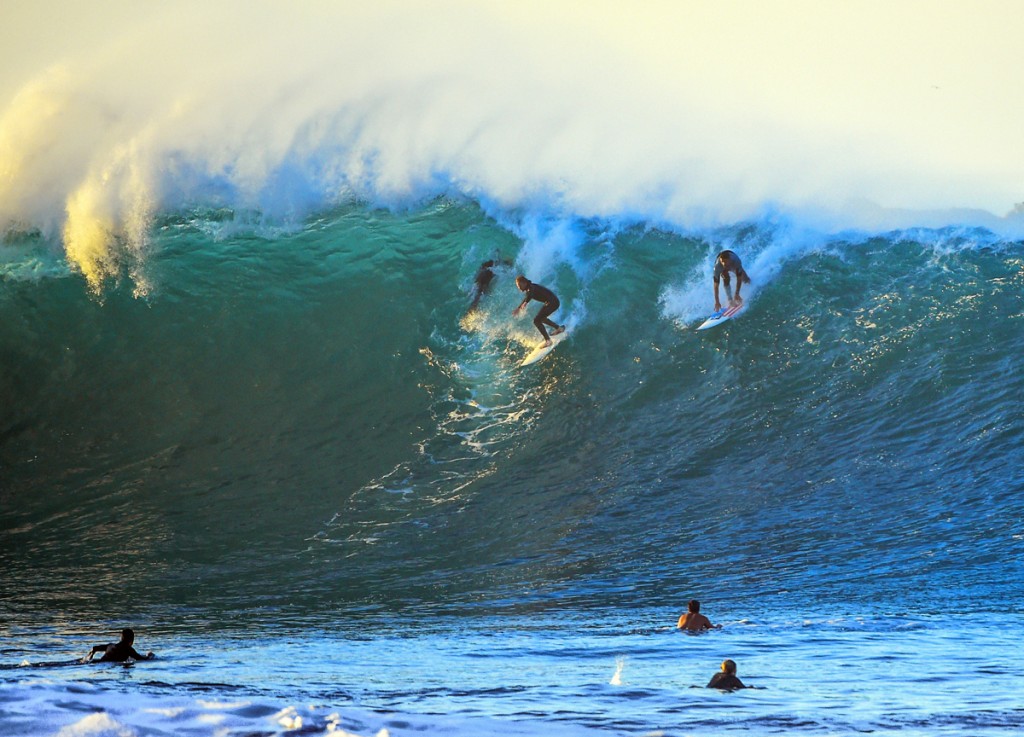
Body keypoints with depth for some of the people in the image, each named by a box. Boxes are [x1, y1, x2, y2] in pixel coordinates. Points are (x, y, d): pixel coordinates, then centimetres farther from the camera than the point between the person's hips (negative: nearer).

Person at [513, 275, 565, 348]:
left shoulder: (531, 287, -18)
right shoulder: (529, 289, 12)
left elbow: (531, 293, -43)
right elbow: (526, 298, 31)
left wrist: (525, 303, -59)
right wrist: (519, 308, 41)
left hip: (552, 302, -10)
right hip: (553, 302, 10)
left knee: (537, 321, -13)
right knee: (541, 318, 28)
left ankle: (548, 340, -15)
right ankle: (559, 328, 36)